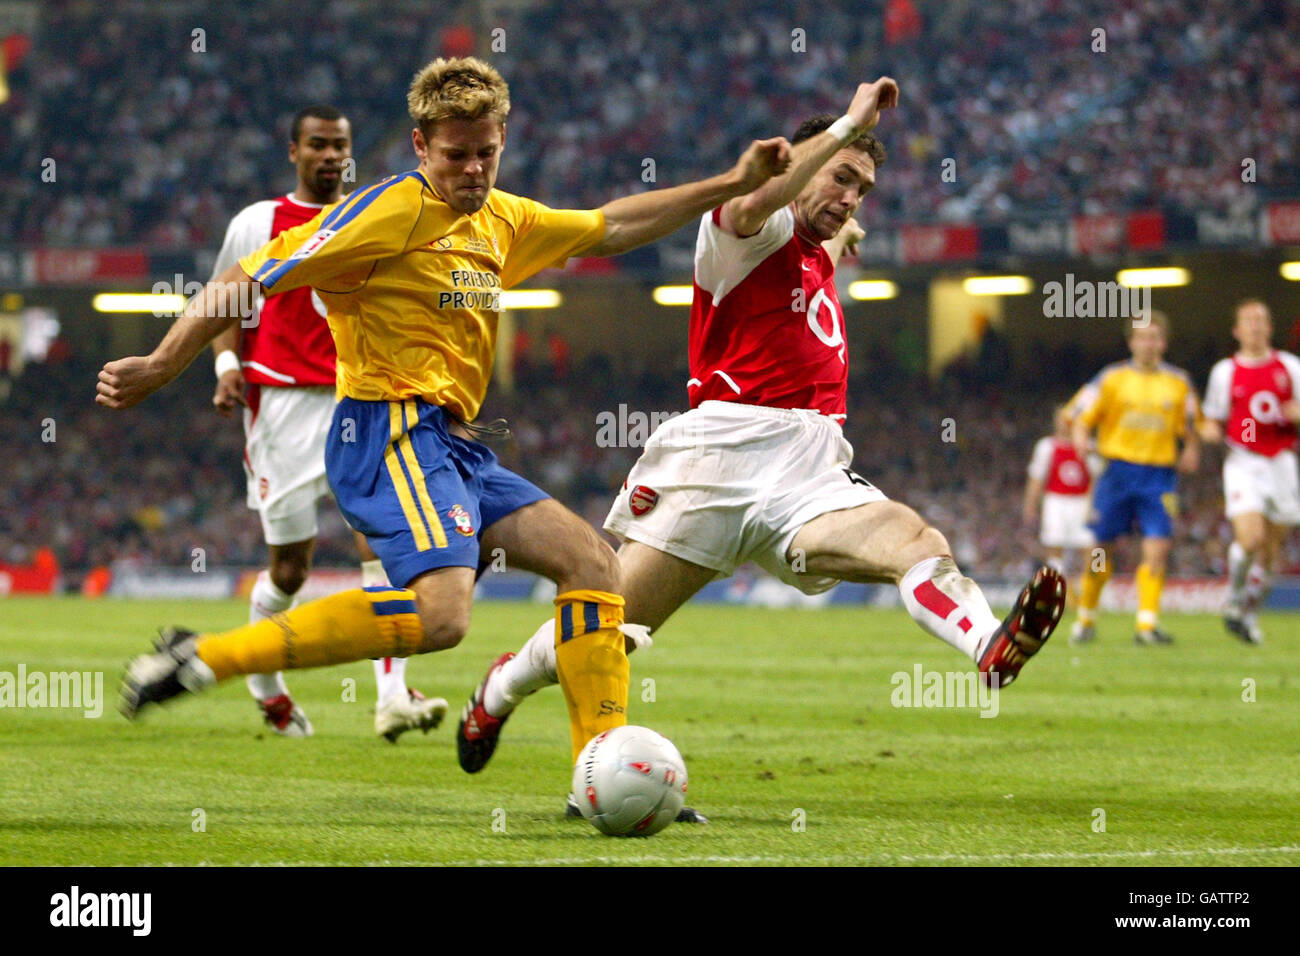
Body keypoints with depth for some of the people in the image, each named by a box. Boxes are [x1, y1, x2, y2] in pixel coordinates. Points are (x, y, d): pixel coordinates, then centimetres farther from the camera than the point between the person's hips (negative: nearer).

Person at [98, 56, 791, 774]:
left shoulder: (502, 221, 18)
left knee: (592, 562, 5)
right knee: (441, 613, -31)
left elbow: (610, 229, 31)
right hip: (390, 428, -9)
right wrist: (160, 366, -10)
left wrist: (733, 185, 27)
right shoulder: (391, 211, -8)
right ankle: (205, 657, -30)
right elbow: (252, 279, -8)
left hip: (450, 445, 9)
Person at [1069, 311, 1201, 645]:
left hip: (1159, 474, 1)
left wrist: (1191, 451, 4)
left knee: (1157, 549, -14)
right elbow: (1082, 417, 5)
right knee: (1102, 548, 4)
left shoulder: (1178, 383, 9)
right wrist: (1081, 439, -16)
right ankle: (1086, 618, 22)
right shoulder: (1112, 379, 3)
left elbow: (1190, 426, 22)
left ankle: (1147, 623, -13)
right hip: (1118, 469, -1)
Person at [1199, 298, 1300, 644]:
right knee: (1249, 537, -21)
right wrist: (1209, 431, -12)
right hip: (1243, 462, -2)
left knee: (1271, 548, 5)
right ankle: (1234, 600, 3)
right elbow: (1214, 419, 11)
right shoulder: (1225, 371, 5)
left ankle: (1249, 614, 22)